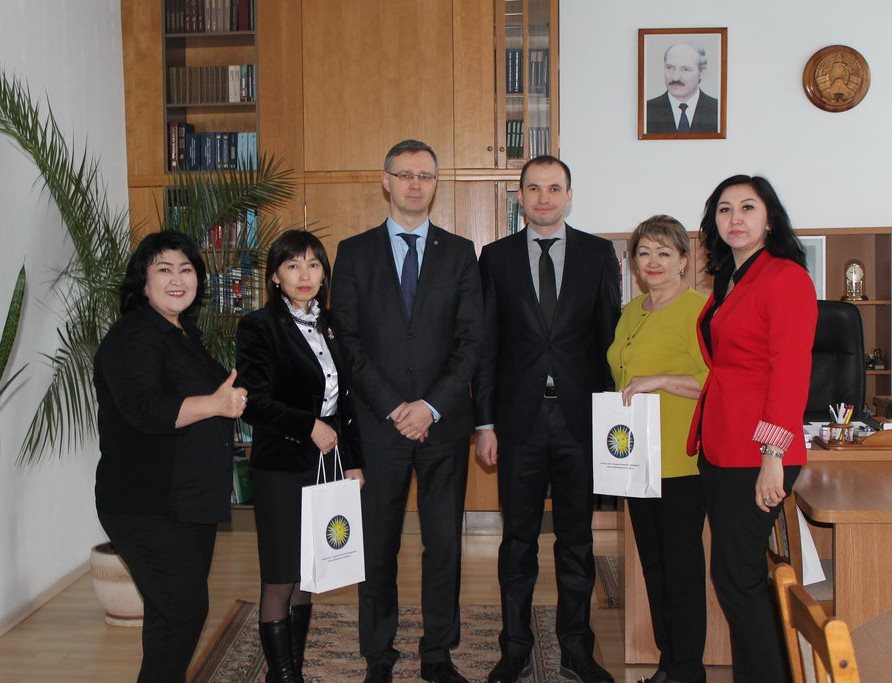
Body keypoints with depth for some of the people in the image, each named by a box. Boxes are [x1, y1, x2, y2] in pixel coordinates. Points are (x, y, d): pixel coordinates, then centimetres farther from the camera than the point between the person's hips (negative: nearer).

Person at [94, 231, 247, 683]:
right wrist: (216, 404, -28)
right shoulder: (133, 336, -13)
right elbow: (145, 409, -28)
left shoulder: (185, 334, 15)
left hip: (189, 501, 9)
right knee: (183, 610, -8)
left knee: (173, 612, 16)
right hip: (148, 506, -9)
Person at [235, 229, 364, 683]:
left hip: (327, 465, 5)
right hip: (281, 470, -5)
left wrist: (353, 460, 9)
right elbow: (255, 402, -13)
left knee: (305, 579, 12)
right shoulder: (259, 327, -6)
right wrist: (309, 426, -17)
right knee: (279, 582, 2)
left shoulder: (329, 327, 11)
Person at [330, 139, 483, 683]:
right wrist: (392, 408, -10)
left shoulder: (459, 252, 8)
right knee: (379, 544, 6)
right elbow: (349, 341, 0)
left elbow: (471, 342, 1)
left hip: (444, 422, 1)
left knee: (445, 542, 6)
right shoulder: (355, 252, 6)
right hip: (379, 423, 0)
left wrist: (432, 406, -10)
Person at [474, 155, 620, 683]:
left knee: (577, 537, 10)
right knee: (519, 538, 9)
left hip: (581, 417, 0)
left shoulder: (599, 253, 5)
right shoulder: (497, 257, 5)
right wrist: (485, 422, -1)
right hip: (520, 419, 0)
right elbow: (487, 345, 3)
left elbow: (610, 337, 4)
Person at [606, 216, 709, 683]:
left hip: (681, 461, -8)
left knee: (681, 563, 0)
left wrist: (658, 380, -22)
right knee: (653, 562, 14)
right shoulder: (631, 312, 15)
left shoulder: (698, 309, -9)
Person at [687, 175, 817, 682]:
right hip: (719, 447, 9)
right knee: (740, 574, 13)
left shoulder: (785, 277, -10)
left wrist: (773, 456, -20)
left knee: (736, 574, -3)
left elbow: (791, 371, -16)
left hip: (756, 452, -8)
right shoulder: (727, 282, 16)